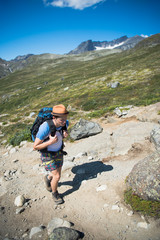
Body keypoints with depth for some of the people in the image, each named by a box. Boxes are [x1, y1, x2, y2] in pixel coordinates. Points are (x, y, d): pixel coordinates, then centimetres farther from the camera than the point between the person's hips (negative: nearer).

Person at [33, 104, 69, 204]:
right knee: (57, 177, -4)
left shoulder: (64, 123, -20)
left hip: (58, 151, 5)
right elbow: (35, 147, -26)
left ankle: (48, 178, 53)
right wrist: (51, 142, -40)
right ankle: (55, 193, 28)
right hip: (47, 154, -5)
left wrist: (65, 135, -22)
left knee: (57, 174, 17)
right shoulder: (45, 128, -37)